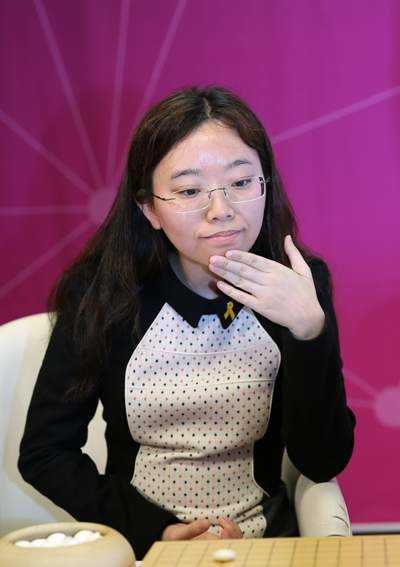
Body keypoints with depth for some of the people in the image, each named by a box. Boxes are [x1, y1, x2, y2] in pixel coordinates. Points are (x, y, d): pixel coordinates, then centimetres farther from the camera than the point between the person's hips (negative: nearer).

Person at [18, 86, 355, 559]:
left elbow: (323, 464, -10)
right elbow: (44, 453, -4)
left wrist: (310, 329, -23)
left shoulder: (300, 286, -8)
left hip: (265, 539, 1)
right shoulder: (101, 291, -10)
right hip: (138, 545, 0)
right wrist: (153, 530, -14)